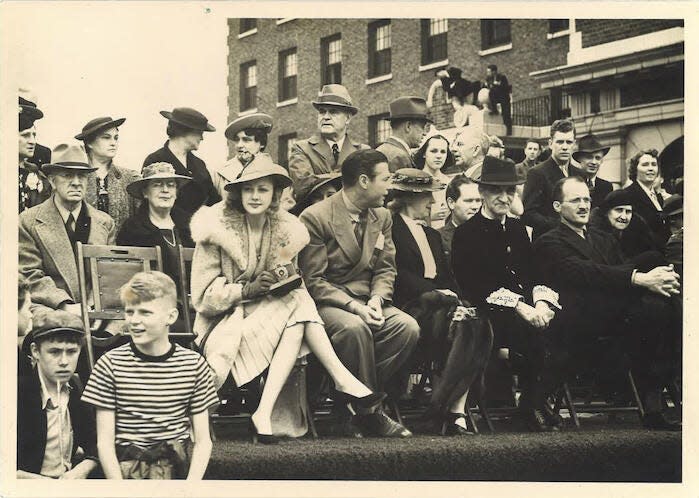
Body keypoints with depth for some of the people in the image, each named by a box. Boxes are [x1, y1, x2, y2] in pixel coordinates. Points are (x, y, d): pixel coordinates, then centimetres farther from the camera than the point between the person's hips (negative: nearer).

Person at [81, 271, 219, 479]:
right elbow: (104, 442, 3)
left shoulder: (193, 364, 6)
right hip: (126, 469, -1)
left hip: (181, 468, 1)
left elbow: (203, 441, 8)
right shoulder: (110, 364, 3)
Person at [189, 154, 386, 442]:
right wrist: (248, 289, -22)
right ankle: (342, 380, -28)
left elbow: (291, 288, 16)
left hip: (270, 310, 5)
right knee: (299, 306, -28)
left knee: (296, 324, -30)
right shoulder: (217, 229, -8)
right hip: (224, 322, -5)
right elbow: (203, 297, -8)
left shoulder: (286, 230, 7)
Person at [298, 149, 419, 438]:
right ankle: (369, 413, -22)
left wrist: (376, 300, -9)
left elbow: (386, 269, 13)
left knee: (408, 327, -24)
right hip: (327, 304, -6)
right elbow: (313, 281, -11)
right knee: (354, 328, -38)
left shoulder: (382, 217, 12)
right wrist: (354, 306, -22)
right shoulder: (315, 218, -9)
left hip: (367, 303, 6)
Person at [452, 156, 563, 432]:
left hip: (527, 306, 5)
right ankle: (530, 404, -17)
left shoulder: (517, 228, 22)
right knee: (532, 331, -34)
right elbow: (475, 285, -9)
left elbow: (534, 274, 16)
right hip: (490, 312, -5)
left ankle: (541, 397, -14)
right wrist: (519, 307, -19)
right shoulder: (467, 233, 2)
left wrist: (541, 303, -7)